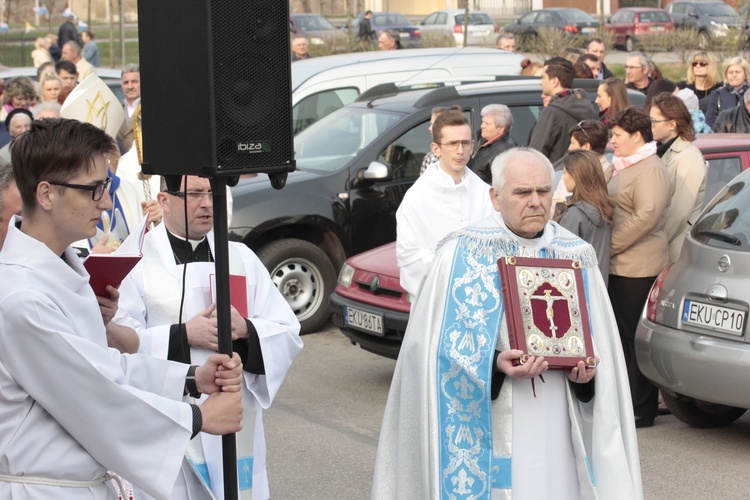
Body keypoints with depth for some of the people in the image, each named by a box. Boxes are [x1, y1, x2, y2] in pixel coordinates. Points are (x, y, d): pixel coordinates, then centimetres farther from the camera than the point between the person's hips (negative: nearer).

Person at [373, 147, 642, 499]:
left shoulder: (575, 257, 8)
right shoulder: (461, 256, -4)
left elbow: (601, 341, 12)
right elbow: (438, 348, -7)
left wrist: (587, 370, -8)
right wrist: (495, 364, -21)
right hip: (484, 427, -3)